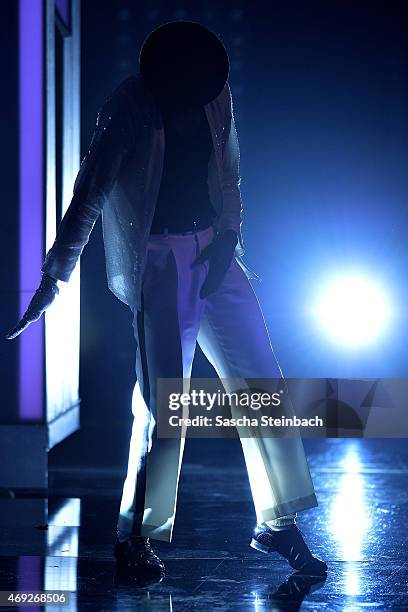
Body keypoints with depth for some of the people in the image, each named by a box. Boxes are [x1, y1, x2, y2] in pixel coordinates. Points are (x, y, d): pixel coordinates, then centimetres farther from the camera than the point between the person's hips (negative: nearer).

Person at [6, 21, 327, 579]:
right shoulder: (129, 110, -8)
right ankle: (135, 535, 6)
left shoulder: (216, 96, 5)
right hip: (160, 260, -5)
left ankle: (278, 524, 13)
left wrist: (229, 236, 4)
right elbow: (89, 197, -7)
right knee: (164, 401, -8)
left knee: (263, 383, 3)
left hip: (215, 254, 5)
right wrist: (54, 276, -9)